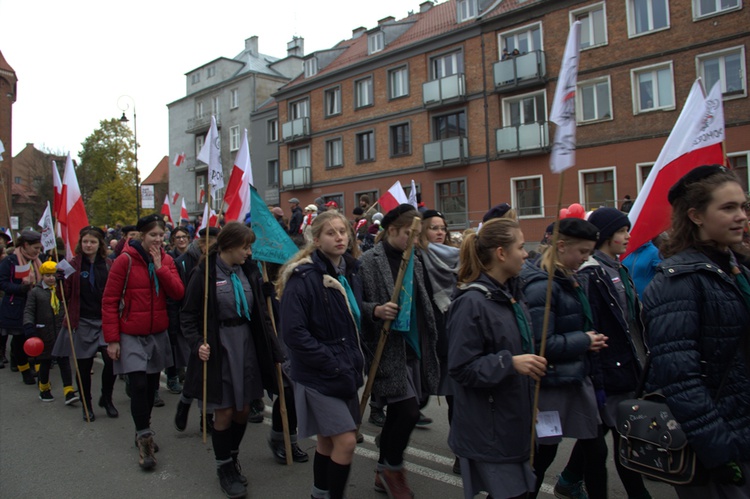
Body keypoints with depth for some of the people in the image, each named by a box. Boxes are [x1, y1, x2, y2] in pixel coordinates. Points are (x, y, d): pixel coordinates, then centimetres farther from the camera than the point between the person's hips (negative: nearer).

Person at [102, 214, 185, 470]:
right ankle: (144, 438, 8)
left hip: (158, 333, 5)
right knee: (139, 385, -10)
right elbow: (109, 301, -9)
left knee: (152, 384, 13)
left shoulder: (166, 260, 2)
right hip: (131, 335, -4)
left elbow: (178, 293, -8)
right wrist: (112, 339, -11)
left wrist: (159, 267, -18)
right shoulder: (125, 260, -11)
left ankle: (143, 434, 33)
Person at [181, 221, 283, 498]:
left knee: (243, 410, 13)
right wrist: (198, 344, -18)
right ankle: (224, 468, 26)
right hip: (218, 348, -5)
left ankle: (232, 459, 36)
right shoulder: (205, 274, -12)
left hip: (246, 345, 5)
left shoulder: (248, 271, 2)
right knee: (224, 412, 5)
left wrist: (270, 345, 4)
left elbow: (260, 311, 8)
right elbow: (188, 315, -6)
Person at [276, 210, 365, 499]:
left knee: (328, 441, 16)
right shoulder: (304, 278, -16)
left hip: (346, 370, 7)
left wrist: (355, 362, 6)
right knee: (346, 441, -7)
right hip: (319, 374, -7)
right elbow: (294, 333, -20)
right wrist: (333, 366, -19)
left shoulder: (351, 272, 6)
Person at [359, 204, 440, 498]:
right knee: (408, 412, -9)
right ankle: (393, 468, 17)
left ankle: (384, 474, 32)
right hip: (388, 349, -7)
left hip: (413, 348, 7)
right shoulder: (369, 261, -10)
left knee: (397, 412, 14)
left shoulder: (414, 263, 10)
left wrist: (428, 345, 14)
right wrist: (376, 310, -29)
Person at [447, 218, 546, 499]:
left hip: (516, 421, 9)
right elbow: (462, 368, -21)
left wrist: (533, 365, 9)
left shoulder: (511, 294, 8)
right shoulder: (471, 303, -21)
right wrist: (509, 363, -27)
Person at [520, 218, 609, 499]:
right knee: (543, 454, 8)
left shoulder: (568, 280, 7)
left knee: (595, 448, 16)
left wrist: (590, 341, 2)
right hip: (553, 383, -8)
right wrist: (584, 341, -15)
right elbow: (541, 345, -26)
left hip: (578, 377, 9)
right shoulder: (541, 285, -21)